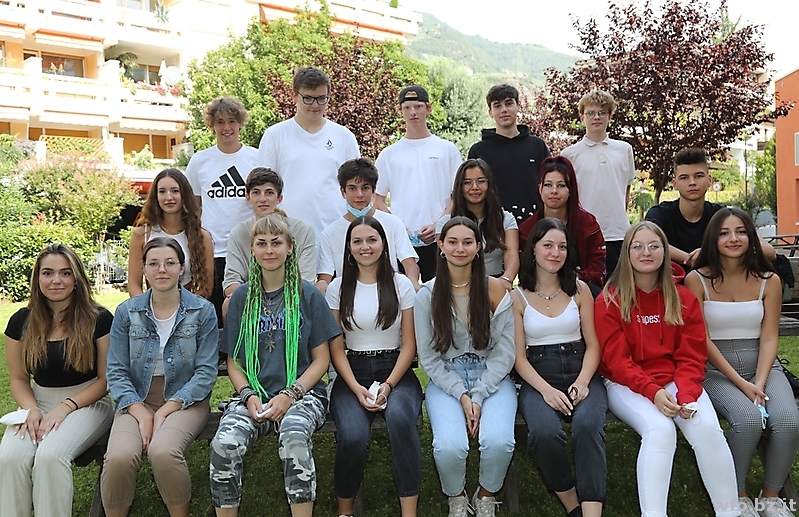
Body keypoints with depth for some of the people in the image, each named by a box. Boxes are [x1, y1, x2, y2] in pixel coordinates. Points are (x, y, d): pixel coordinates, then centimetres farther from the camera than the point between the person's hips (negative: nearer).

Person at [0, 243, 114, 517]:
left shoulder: (98, 319, -7)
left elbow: (106, 379, -6)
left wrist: (64, 408, -16)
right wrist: (32, 410, -10)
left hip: (86, 403, -3)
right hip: (38, 403, 3)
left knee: (50, 455, -31)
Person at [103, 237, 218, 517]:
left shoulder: (202, 311, 0)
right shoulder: (126, 312, 5)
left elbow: (206, 372, -5)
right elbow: (116, 371, 2)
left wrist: (165, 411, -14)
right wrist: (140, 412, -13)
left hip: (185, 401, -1)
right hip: (137, 401, 2)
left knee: (162, 450, -32)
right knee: (119, 456, -28)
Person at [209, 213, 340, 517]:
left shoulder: (308, 295, 5)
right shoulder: (242, 297, 11)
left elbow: (321, 359, 4)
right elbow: (233, 361, 12)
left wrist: (290, 394, -11)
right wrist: (249, 397, -7)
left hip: (302, 392, -2)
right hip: (254, 395, 2)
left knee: (294, 437, -35)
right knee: (224, 443, -28)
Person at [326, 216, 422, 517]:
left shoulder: (402, 285, 4)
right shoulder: (338, 288, 7)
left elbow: (409, 345, 2)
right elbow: (336, 348, 3)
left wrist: (389, 385, -12)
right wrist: (356, 388, -12)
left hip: (395, 371, 0)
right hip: (353, 373, 0)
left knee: (400, 417, -35)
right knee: (352, 437, -29)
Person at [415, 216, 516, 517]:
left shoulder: (495, 289, -1)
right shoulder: (427, 295, -1)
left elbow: (505, 351, -2)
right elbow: (428, 358, 0)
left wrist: (479, 396, -12)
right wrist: (461, 395, -11)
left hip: (493, 379, 0)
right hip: (445, 380, 0)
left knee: (498, 442, -27)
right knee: (449, 446, -27)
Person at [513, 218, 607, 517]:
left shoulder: (579, 290, 10)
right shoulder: (518, 297, 4)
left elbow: (592, 345, 7)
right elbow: (519, 356, 1)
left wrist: (582, 382, -12)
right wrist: (546, 389, -16)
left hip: (580, 372, 1)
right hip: (538, 377, -1)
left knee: (588, 425, -32)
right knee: (544, 431, -32)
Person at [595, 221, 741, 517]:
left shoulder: (683, 299, 7)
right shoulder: (609, 301, -3)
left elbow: (692, 357, 2)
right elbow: (617, 360, -8)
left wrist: (687, 394, -17)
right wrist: (653, 392, -23)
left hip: (675, 380, 3)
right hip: (628, 385, -3)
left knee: (707, 427, -25)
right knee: (659, 429, -31)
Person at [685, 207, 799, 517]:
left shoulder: (769, 281, 4)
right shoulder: (697, 280, -4)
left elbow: (769, 337, 0)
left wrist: (759, 383, -15)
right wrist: (740, 383, -14)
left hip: (762, 365, 3)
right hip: (715, 369, -3)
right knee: (748, 419, -30)